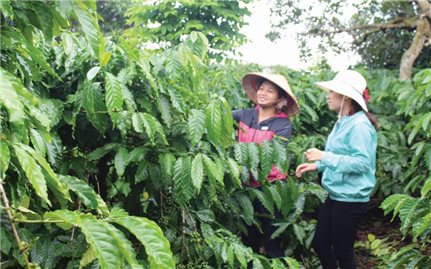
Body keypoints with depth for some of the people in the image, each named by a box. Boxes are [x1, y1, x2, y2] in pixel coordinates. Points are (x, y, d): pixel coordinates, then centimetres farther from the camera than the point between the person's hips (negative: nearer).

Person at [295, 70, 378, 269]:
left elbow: (362, 162, -26)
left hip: (350, 199, -9)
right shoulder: (343, 122, 10)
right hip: (336, 195, 9)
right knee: (320, 244, 16)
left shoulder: (359, 125, -19)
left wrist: (324, 157, -25)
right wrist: (316, 165, 10)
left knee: (342, 250, 7)